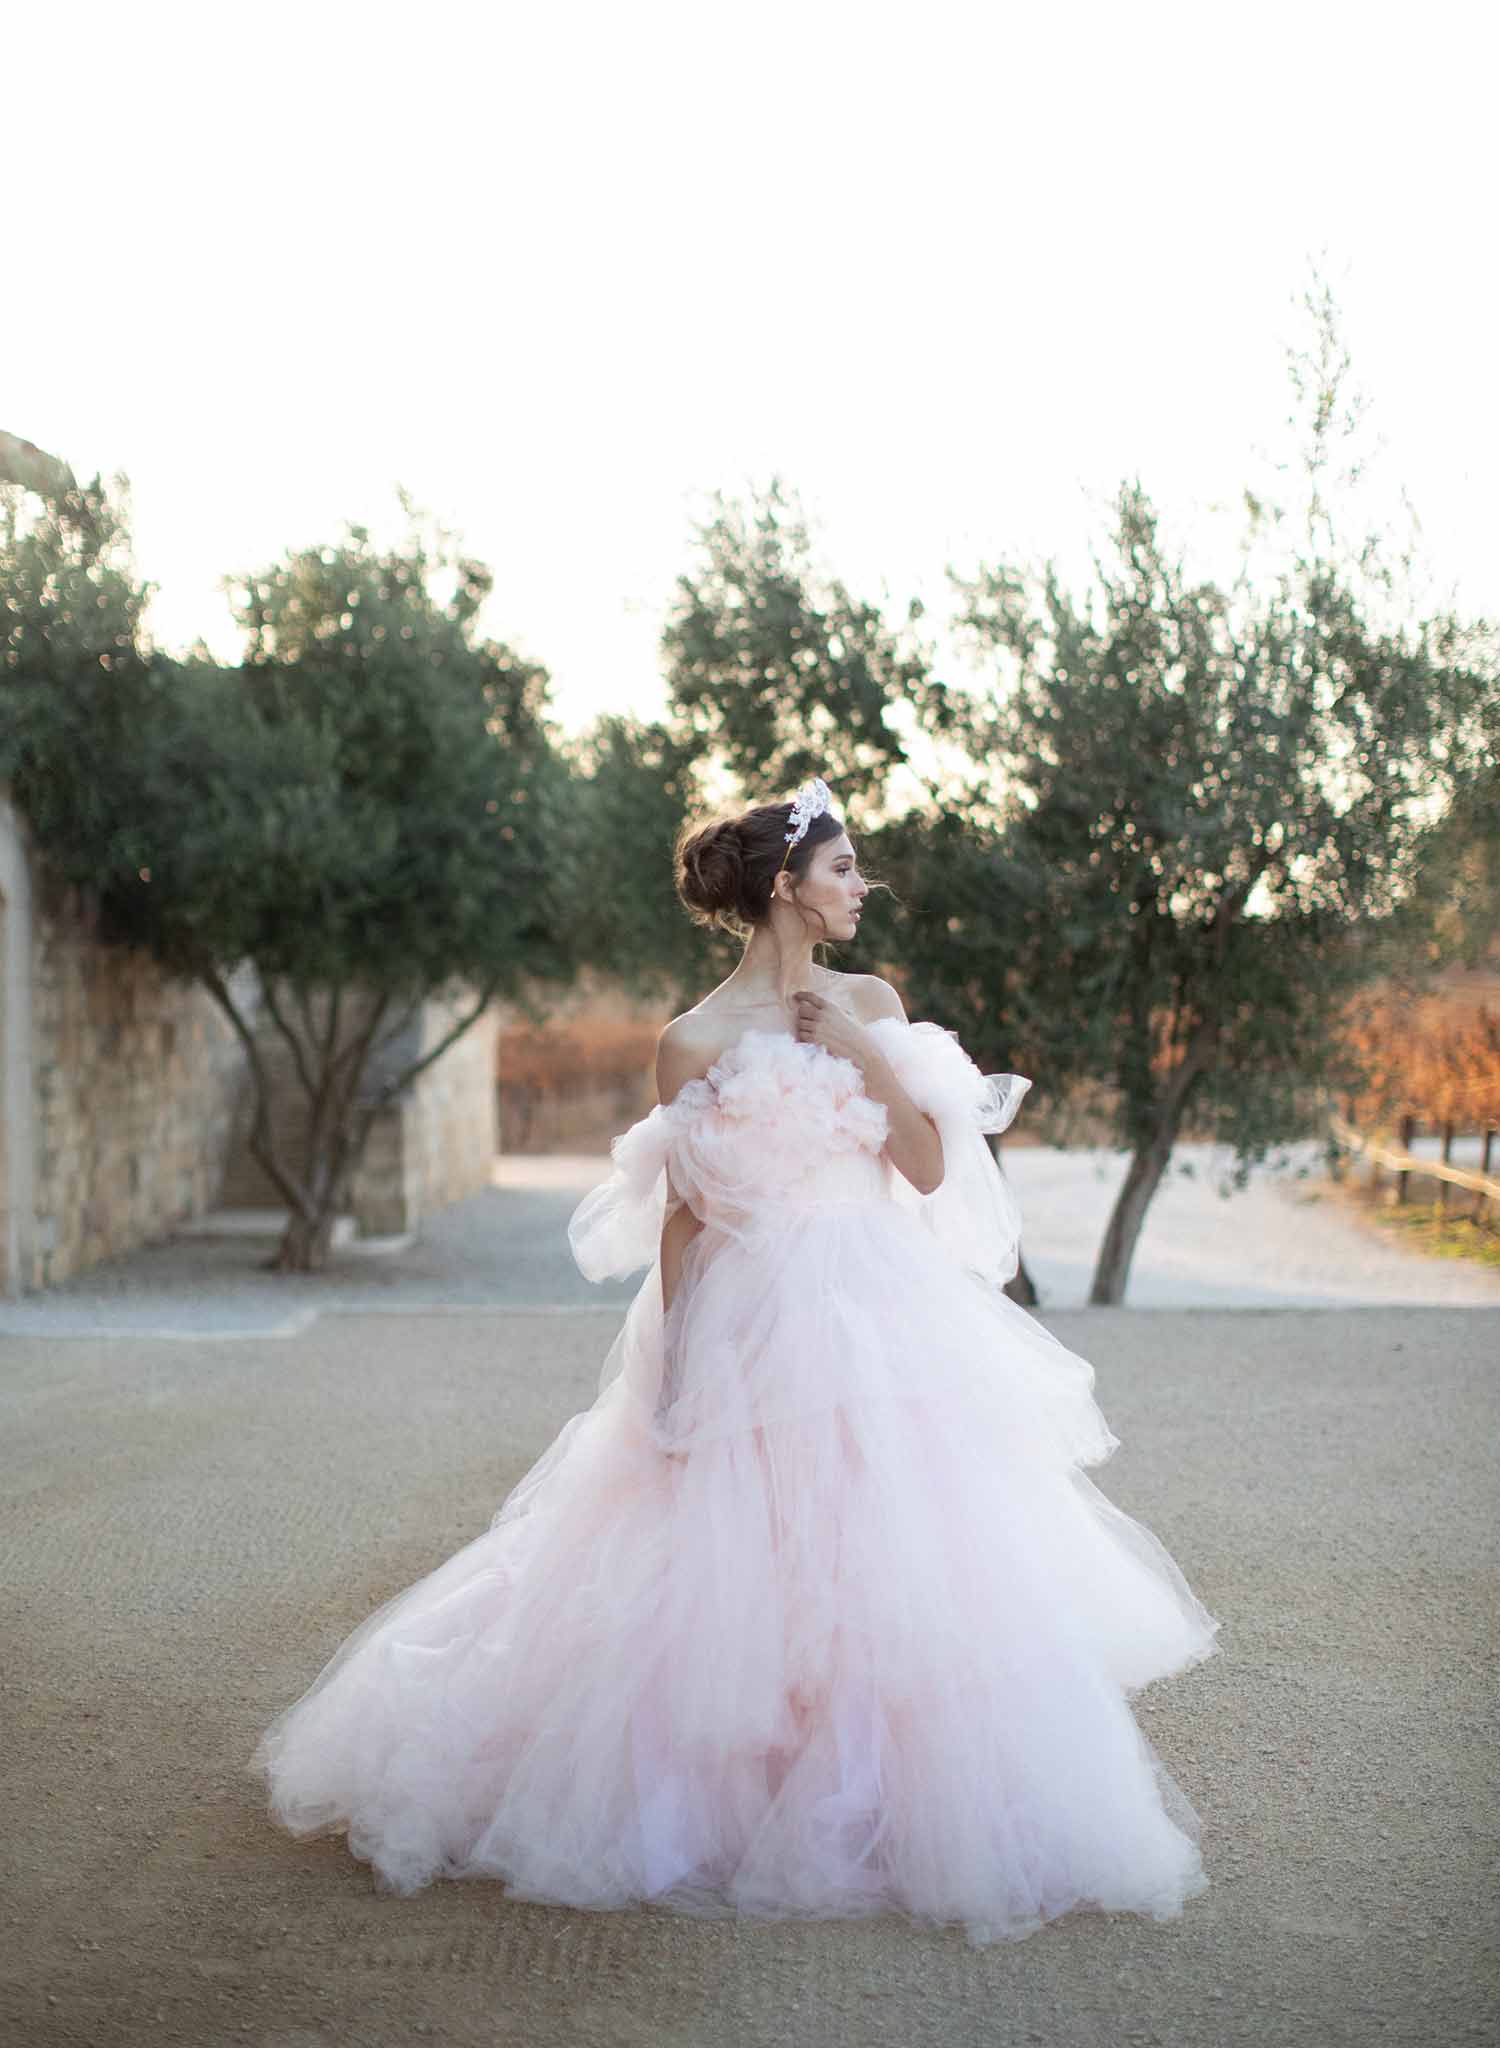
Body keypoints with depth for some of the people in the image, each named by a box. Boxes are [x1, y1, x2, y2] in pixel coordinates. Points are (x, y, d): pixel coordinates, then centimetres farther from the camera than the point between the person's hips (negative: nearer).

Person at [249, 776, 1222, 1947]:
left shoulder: (871, 1003, 9)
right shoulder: (696, 1042, -3)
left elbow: (931, 1170, 5)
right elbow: (680, 1218, -2)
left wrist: (863, 1055, -6)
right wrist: (676, 1367, -6)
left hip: (885, 1324, 4)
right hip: (754, 1330, -4)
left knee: (893, 1576, 4)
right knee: (734, 1585, 0)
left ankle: (890, 1810, 18)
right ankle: (717, 1806, 17)